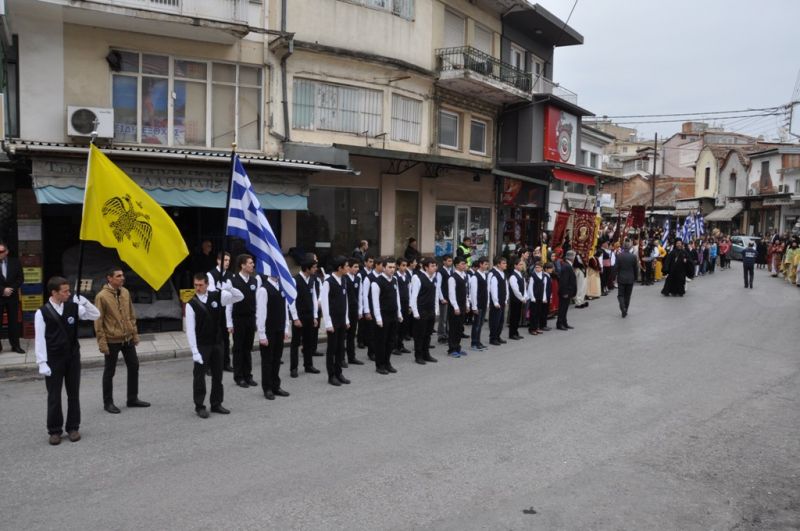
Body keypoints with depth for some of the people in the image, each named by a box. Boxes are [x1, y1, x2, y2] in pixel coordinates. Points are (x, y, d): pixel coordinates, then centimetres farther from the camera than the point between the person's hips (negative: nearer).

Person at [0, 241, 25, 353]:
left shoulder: (15, 262, 2)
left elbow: (20, 278, 2)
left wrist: (11, 289, -10)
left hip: (12, 296, 2)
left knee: (13, 321, 6)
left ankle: (15, 345, 12)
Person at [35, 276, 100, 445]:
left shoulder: (73, 307, -2)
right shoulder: (42, 312, -10)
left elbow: (96, 315, 2)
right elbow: (40, 339, -10)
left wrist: (84, 301, -14)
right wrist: (42, 363, -12)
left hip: (73, 356, 3)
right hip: (53, 358, -3)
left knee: (73, 393, 10)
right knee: (54, 396, 6)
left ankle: (73, 427, 22)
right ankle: (54, 430, 19)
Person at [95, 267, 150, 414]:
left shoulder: (125, 292, 5)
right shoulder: (102, 296, -13)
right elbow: (98, 322, -12)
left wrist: (135, 333, 11)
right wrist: (102, 342, -14)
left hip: (128, 339, 6)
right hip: (112, 340, -6)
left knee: (134, 367, 11)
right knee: (109, 371, 6)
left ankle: (133, 398, 24)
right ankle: (108, 402, 20)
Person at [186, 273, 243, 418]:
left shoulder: (217, 296, -3)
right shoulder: (191, 304, -12)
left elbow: (240, 297, 0)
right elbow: (190, 329, -13)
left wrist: (229, 288, -20)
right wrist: (194, 351, -17)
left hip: (217, 343, 4)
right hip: (201, 345, -4)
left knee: (217, 375, 12)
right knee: (200, 376, 2)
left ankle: (216, 404, 25)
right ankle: (199, 406, 16)